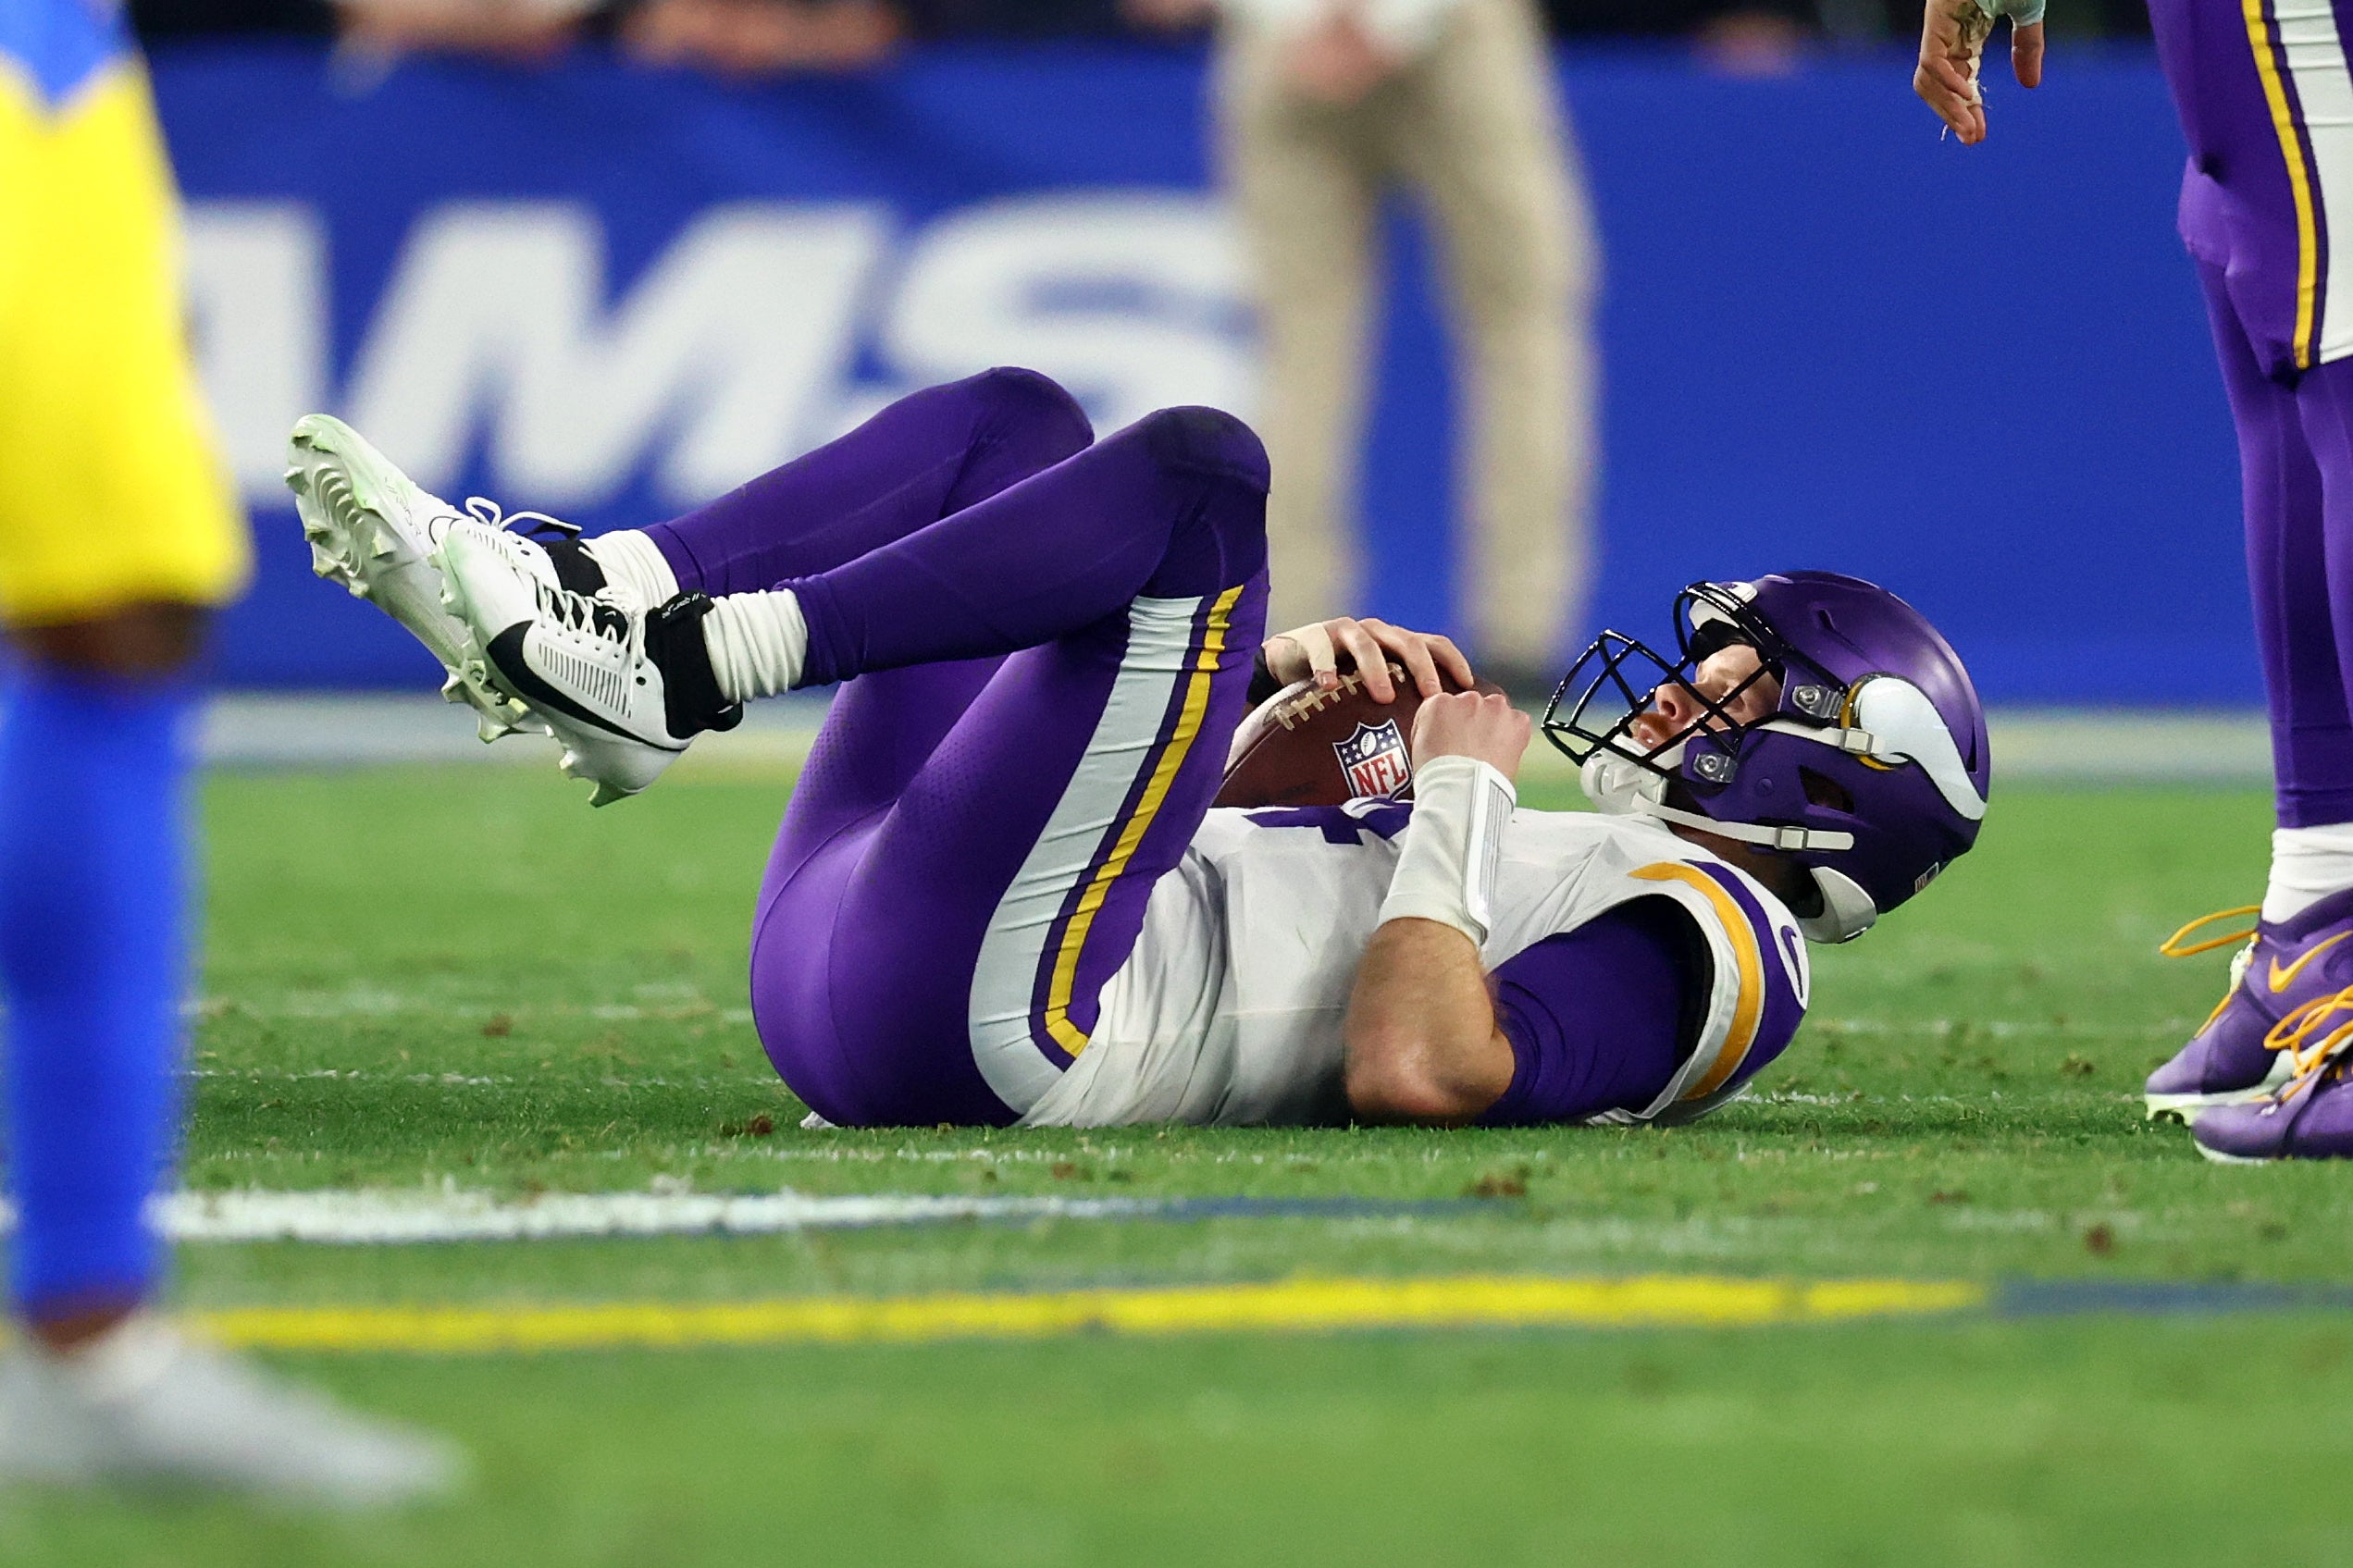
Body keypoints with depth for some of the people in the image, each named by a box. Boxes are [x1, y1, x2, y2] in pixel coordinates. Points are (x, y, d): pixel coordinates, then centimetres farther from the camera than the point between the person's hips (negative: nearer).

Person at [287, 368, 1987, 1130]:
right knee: (1019, 422, 16)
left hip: (994, 1016, -10)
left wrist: (1458, 801, -7)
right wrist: (1293, 675, 14)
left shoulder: (1706, 947, -1)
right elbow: (1206, 822, 34)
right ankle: (570, 601, -5)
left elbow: (1415, 1069, -21)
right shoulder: (1579, 861, 29)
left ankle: (681, 667, -18)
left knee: (1194, 469, -14)